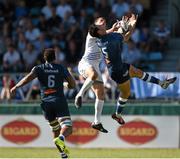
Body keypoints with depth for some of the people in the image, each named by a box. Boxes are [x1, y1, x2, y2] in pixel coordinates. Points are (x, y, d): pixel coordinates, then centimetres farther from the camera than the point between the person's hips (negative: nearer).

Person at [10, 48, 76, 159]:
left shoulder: (39, 68, 6)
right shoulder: (62, 69, 8)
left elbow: (28, 78, -11)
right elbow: (73, 85, 10)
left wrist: (16, 87, -2)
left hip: (46, 103, 2)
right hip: (59, 101, -2)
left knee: (55, 129, 20)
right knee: (67, 128, -12)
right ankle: (61, 138, -44)